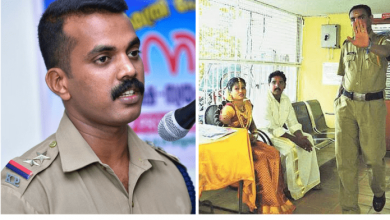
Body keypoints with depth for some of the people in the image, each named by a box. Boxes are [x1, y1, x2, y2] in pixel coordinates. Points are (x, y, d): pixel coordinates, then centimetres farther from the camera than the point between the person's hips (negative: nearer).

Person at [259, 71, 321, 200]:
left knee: (308, 139, 2)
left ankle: (310, 181, 12)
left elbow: (292, 122, 7)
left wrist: (300, 136, -14)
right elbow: (271, 128, -26)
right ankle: (294, 190, -14)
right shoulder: (265, 100, -20)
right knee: (290, 148, -29)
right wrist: (295, 139, -27)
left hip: (281, 132, 9)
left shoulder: (286, 99, 6)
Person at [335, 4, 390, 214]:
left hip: (372, 105, -3)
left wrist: (369, 45, -46)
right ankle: (349, 209, 8)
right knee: (345, 160, -1)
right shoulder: (346, 45, 14)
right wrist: (339, 99, 11)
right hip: (346, 104, 3)